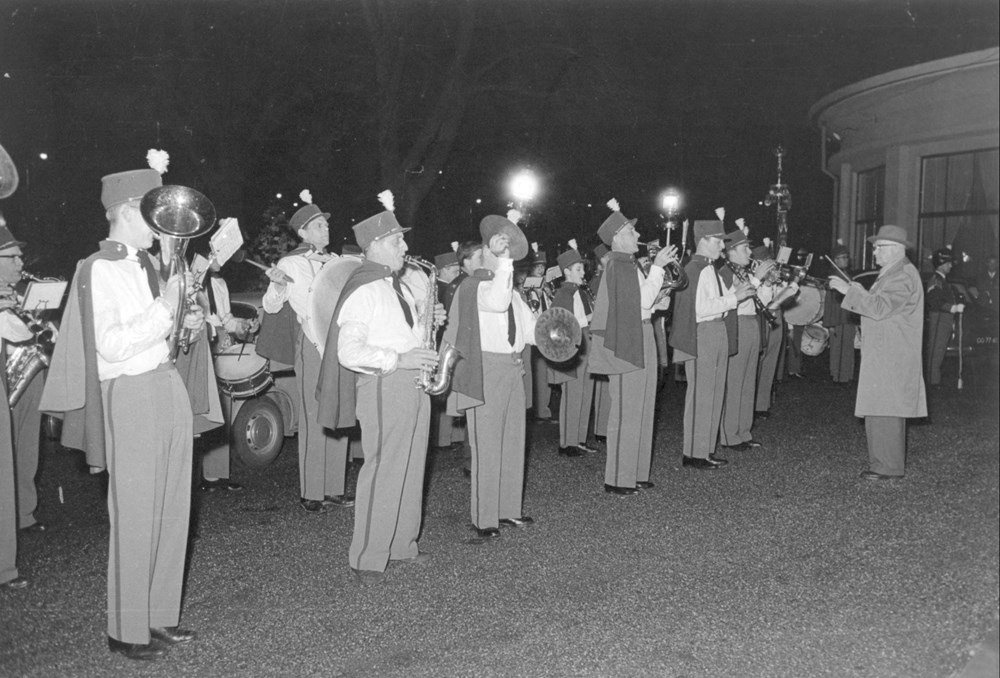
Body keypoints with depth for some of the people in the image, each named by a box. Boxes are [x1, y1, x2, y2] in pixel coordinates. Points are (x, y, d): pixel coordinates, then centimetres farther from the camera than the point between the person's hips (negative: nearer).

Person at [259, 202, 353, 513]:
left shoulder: (334, 261, 15)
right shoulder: (291, 263, -2)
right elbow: (271, 306, -7)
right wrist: (277, 284, -25)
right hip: (312, 345, -6)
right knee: (313, 421, -6)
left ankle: (334, 488, 16)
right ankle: (310, 493, 0)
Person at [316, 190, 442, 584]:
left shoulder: (397, 285, 17)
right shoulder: (362, 289, -12)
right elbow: (349, 352, -19)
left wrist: (429, 320, 9)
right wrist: (397, 359, -23)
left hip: (414, 382, 9)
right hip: (382, 386, -9)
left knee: (411, 468, 13)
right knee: (383, 471, -7)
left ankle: (402, 545, 25)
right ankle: (367, 560, 3)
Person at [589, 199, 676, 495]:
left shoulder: (627, 265, 16)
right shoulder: (619, 266, -15)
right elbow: (642, 301, -21)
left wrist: (656, 304, 9)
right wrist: (657, 266, -17)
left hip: (639, 341, 10)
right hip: (626, 343, -10)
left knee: (639, 409, 14)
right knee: (626, 412, -5)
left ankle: (635, 473, 22)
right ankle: (618, 479, 3)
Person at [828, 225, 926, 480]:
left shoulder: (904, 276, -14)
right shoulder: (891, 273, 19)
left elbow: (880, 308, -23)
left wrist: (849, 290, -21)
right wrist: (859, 292, 9)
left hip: (891, 357, -10)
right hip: (881, 354, 10)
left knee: (884, 409, -8)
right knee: (881, 410, 12)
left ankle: (889, 466, -3)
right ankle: (884, 461, 18)